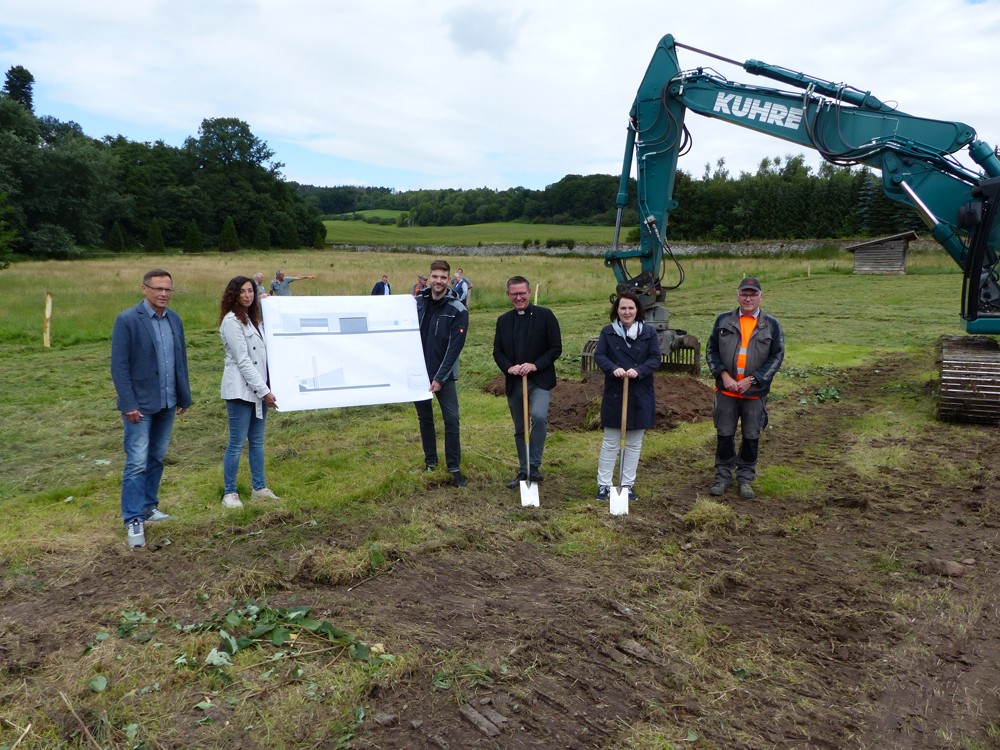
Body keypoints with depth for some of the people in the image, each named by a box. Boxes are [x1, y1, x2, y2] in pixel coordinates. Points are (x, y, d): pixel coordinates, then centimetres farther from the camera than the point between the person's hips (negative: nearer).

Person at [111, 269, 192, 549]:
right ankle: (133, 520, 4)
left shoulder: (174, 319, 6)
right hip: (140, 404, -6)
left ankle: (149, 507, 27)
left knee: (156, 459, 14)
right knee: (137, 463, -4)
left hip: (167, 403, 6)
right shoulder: (127, 320, -10)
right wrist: (129, 405, -15)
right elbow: (119, 367, -12)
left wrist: (184, 397, 12)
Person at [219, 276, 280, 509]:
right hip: (241, 390, -8)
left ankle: (259, 488, 22)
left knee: (257, 441, 13)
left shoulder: (254, 319, 13)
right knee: (237, 443, -1)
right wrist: (264, 391, -17)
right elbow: (243, 361, -16)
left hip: (259, 387, 8)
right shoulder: (231, 321, -12)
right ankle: (229, 493, 11)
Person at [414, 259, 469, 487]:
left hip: (444, 375, -3)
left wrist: (440, 378, -16)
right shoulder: (417, 303, 2)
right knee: (425, 418, 12)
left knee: (451, 419, -5)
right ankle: (430, 462, 26)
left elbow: (454, 348, -12)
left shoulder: (458, 310, -9)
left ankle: (454, 468, 5)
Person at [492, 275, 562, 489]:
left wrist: (535, 365, -17)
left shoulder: (545, 315, -3)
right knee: (519, 429, 12)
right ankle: (524, 471, 26)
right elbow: (497, 351, 9)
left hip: (539, 380, -4)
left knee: (539, 416, -27)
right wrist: (509, 367, -11)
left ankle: (534, 464, -13)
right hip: (514, 382, 4)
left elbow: (556, 348, -5)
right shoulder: (503, 320, 9)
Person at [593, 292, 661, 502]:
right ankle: (604, 484, 14)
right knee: (610, 443, 5)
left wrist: (638, 370, -22)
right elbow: (598, 355, -5)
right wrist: (613, 368, -24)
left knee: (634, 444, 9)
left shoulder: (649, 333, 1)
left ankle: (628, 485, 20)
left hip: (640, 396, 1)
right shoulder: (608, 332, 1)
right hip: (614, 394, -1)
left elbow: (655, 359, -3)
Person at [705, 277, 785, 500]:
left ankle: (746, 478, 24)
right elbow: (711, 350, 5)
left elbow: (777, 356, -1)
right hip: (726, 391, 1)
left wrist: (752, 379, -10)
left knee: (751, 437, 8)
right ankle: (723, 475, 22)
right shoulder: (723, 321, 3)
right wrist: (723, 375, -9)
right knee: (724, 435, 7)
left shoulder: (771, 325, 1)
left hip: (755, 392, 0)